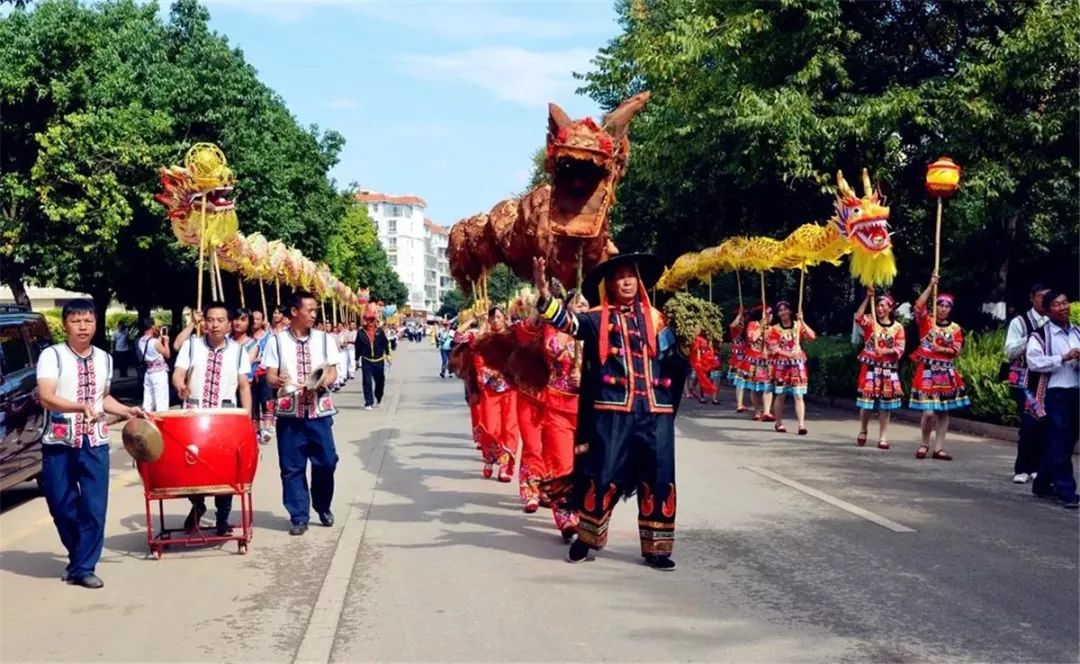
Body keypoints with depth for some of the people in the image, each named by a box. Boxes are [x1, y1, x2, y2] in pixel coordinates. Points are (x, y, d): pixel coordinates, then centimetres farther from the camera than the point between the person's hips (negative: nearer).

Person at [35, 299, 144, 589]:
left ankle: (83, 567, 7)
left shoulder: (104, 359, 9)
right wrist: (80, 406, -34)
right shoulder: (52, 355, -6)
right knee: (62, 507, 5)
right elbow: (46, 398, -19)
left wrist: (128, 411, 9)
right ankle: (77, 558, 28)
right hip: (59, 443, -3)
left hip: (95, 443, 3)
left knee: (94, 507, -3)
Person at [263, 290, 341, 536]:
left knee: (326, 461, 1)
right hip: (289, 412, -1)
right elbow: (269, 375, 0)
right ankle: (298, 517, 12)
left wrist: (322, 382, -17)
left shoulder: (323, 339, 6)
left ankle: (323, 507, 25)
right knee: (292, 466, 2)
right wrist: (277, 381, -23)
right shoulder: (277, 341, 1)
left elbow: (332, 372, 5)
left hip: (319, 410, 1)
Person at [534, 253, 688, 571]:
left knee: (658, 480, 4)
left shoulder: (654, 318, 14)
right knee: (603, 476, -1)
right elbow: (568, 321, -16)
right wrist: (544, 293, -30)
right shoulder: (597, 318, 4)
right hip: (612, 410, -3)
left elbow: (671, 361, 20)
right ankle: (586, 538, 19)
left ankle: (656, 549, 16)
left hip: (655, 411, 3)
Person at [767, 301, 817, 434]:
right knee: (780, 395, 4)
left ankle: (801, 425, -12)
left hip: (797, 365, 0)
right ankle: (778, 423, 17)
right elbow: (773, 348, -8)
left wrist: (802, 321, -15)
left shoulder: (798, 326, 6)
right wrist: (790, 355, -19)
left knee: (798, 395, -6)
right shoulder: (774, 329, 2)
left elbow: (812, 336, -10)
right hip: (781, 365, 0)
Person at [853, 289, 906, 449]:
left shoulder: (898, 327, 3)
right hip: (870, 366, -1)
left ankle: (883, 437, 8)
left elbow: (900, 349, -3)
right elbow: (858, 318, -21)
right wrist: (868, 298, -22)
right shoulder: (870, 321, 1)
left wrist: (886, 351, -21)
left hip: (888, 368, 1)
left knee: (886, 402, 3)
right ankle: (862, 433, 18)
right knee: (867, 400, 1)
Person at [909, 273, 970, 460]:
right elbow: (918, 306, -16)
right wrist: (931, 286, -16)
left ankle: (938, 448, 11)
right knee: (929, 411, -12)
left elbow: (957, 351, 3)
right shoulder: (926, 321, 1)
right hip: (927, 369, -4)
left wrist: (942, 349, -14)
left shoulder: (955, 328, 9)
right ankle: (925, 444, 9)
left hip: (947, 371, 4)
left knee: (944, 411, 4)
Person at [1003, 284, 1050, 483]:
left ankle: (1036, 467, 18)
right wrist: (1030, 338, -19)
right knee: (1029, 424, -8)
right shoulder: (1019, 322, -3)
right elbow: (1010, 351, -9)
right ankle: (1022, 468, 4)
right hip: (1025, 381, -4)